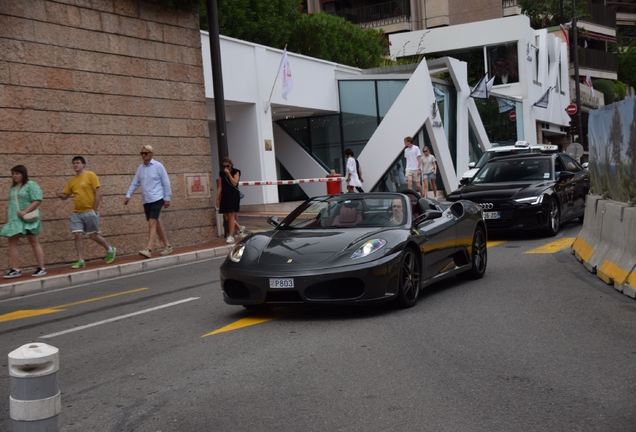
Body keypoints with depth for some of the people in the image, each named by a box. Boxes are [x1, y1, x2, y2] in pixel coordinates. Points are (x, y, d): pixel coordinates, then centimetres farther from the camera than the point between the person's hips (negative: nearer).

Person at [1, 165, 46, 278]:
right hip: (14, 219, 7)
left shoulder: (31, 185, -6)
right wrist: (8, 218, 17)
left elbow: (37, 201, -16)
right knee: (12, 243, -1)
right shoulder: (12, 187, 16)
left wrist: (25, 211, -23)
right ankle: (15, 269, 2)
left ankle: (41, 268, 6)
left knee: (34, 242, 0)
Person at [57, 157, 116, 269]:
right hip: (77, 213, 5)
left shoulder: (90, 175, -5)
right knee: (78, 235, -3)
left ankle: (110, 250, 24)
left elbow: (98, 193, -9)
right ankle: (80, 261, 3)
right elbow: (65, 195, 15)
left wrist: (94, 210, -13)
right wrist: (59, 194, -10)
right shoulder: (72, 180, 11)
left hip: (90, 212, -5)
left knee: (93, 235, 1)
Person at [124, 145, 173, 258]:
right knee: (156, 223, 11)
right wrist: (128, 195, 0)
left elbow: (166, 183, -4)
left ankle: (148, 249, -21)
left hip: (157, 199, -6)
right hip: (146, 201, 6)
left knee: (152, 223, -15)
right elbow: (135, 183, 11)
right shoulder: (140, 168, 9)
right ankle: (167, 245, 22)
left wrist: (167, 198, -6)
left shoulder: (158, 166, -6)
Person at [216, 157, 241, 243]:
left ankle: (231, 236, -12)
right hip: (224, 196, 5)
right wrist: (217, 199, 7)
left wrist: (228, 174, -14)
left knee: (231, 215, -12)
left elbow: (234, 183, -12)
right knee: (226, 217, 4)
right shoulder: (221, 174, 11)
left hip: (233, 195, -5)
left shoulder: (236, 172, 1)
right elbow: (220, 187, 11)